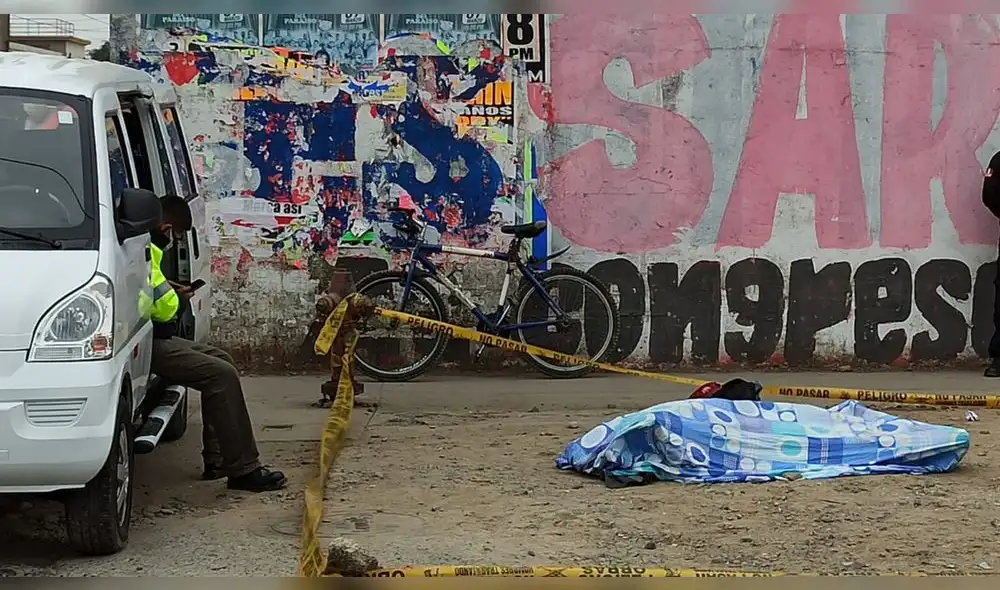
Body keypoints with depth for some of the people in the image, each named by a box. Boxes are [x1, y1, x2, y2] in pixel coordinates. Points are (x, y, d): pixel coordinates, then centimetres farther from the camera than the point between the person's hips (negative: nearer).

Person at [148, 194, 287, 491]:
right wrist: (174, 297, -1)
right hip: (150, 345, -12)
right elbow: (162, 306, -22)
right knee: (222, 375, -16)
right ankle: (243, 471, -13)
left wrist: (170, 292, 16)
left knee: (221, 360, 19)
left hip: (156, 337, 12)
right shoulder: (145, 252, -20)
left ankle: (217, 459, 18)